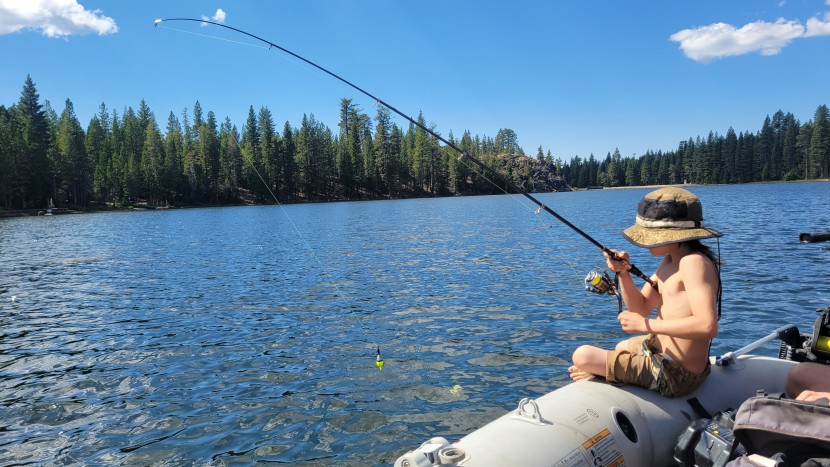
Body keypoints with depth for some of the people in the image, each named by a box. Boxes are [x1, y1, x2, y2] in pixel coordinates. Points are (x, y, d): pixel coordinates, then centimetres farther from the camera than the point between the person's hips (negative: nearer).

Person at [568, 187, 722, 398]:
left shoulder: (694, 262, -24)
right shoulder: (670, 260, 6)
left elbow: (708, 326, -33)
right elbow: (641, 308, 9)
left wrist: (646, 325, -27)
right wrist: (623, 273, -8)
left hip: (674, 374, -11)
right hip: (661, 349, 11)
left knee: (583, 356, -14)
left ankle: (593, 374, 15)